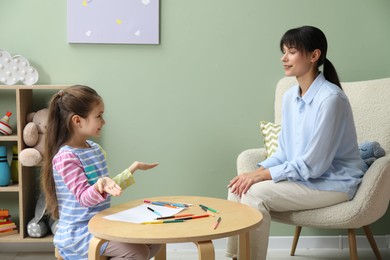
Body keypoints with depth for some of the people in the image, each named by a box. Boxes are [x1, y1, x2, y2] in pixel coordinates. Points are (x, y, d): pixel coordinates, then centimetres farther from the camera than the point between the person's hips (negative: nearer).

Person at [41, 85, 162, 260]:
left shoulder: (95, 148, 9)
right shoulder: (65, 157, -18)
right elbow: (84, 198, -23)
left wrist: (133, 168, 18)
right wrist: (101, 186, -43)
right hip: (78, 232, -9)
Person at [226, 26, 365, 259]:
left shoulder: (330, 98, -21)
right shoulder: (290, 96, 3)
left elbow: (312, 165, -22)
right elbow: (284, 153, 9)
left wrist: (261, 176, -20)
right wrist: (257, 171, -9)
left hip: (332, 183, -7)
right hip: (301, 176, 7)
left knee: (255, 193, -23)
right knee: (239, 186, -10)